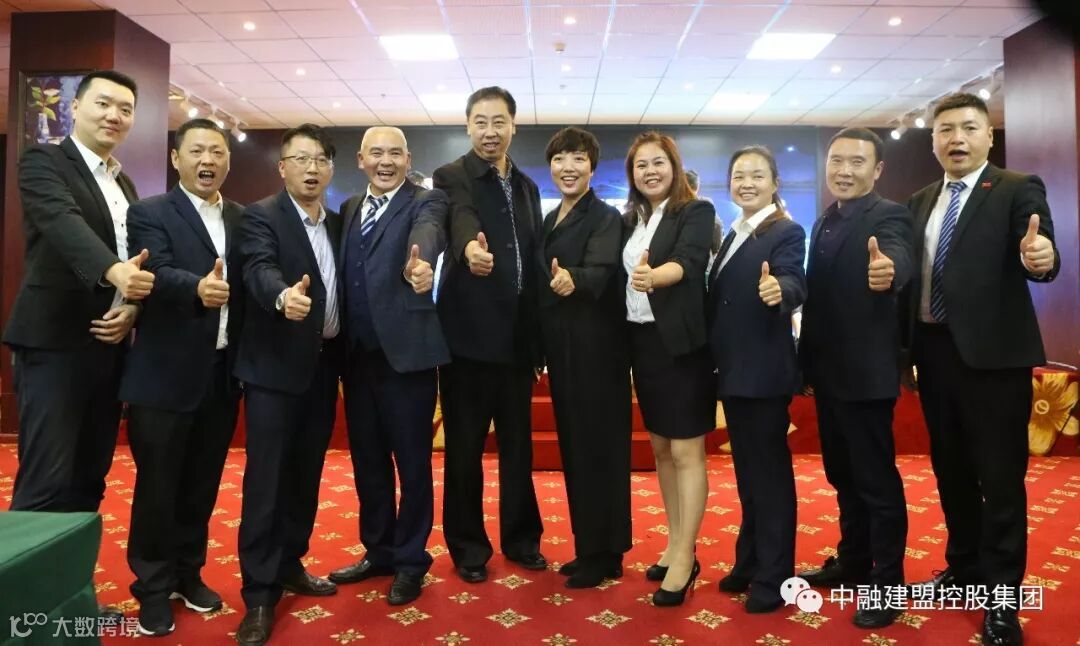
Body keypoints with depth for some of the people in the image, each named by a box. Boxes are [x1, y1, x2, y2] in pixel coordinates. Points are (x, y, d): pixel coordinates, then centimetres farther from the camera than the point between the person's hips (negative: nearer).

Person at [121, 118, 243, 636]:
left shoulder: (242, 219, 11)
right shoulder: (149, 213, -4)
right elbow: (158, 273, -21)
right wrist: (198, 287, -42)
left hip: (223, 373, 5)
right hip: (166, 374, -4)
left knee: (203, 484, 16)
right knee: (157, 486, 7)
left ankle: (188, 574, 33)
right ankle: (153, 588, 23)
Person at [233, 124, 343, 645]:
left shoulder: (338, 223, 13)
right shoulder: (261, 216, -7)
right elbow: (260, 270, -25)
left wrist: (344, 353, 4)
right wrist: (284, 296, -47)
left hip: (324, 365, 6)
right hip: (275, 367, -6)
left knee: (306, 476, 14)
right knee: (267, 479, -2)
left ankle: (290, 565, 29)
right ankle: (259, 594, 7)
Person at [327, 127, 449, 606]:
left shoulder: (426, 202, -4)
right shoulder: (349, 208, 15)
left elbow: (427, 235, -27)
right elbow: (345, 275, 11)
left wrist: (420, 264, -49)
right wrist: (338, 341, 1)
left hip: (406, 351, -6)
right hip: (358, 355, 6)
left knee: (412, 461, 5)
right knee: (367, 460, 16)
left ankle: (410, 561, 22)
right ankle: (378, 551, 33)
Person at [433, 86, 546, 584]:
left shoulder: (528, 187, 14)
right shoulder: (451, 178, -3)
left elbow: (534, 260, 15)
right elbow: (461, 217, -27)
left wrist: (539, 339, 13)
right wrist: (470, 247, -51)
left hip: (518, 336, 5)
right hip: (470, 334, -5)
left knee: (518, 443, 14)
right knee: (465, 446, 5)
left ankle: (521, 537, 30)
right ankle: (467, 546, 22)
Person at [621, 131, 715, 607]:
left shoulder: (696, 211, -6)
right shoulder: (630, 220, 13)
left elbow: (689, 261, -24)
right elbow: (622, 275, 10)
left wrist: (653, 276, -42)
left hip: (681, 341, -7)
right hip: (642, 342, 7)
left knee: (686, 451, -2)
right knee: (660, 448, 14)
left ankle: (685, 558, 9)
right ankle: (674, 544, 27)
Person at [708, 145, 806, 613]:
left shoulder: (787, 232, -9)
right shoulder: (732, 236, 14)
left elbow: (794, 284, -26)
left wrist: (778, 290, -48)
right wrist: (715, 359, 9)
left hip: (764, 370, -8)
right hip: (733, 369, 8)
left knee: (770, 471, 3)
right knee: (746, 470, 17)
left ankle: (773, 575, 15)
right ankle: (750, 561, 31)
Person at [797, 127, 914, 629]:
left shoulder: (888, 216, -12)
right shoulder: (825, 221, 11)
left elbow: (898, 257, -35)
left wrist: (887, 270, -58)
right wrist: (807, 361, 11)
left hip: (866, 371, -8)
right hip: (828, 370, 8)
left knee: (876, 479, 4)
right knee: (842, 474, 19)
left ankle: (887, 583, 19)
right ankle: (853, 561, 36)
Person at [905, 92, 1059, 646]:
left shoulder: (1018, 189, -4)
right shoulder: (921, 202, 12)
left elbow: (1040, 258, -16)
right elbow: (914, 271, 7)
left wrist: (1040, 258, -39)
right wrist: (908, 346, -8)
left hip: (993, 353, -5)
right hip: (935, 352, 6)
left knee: (999, 476, 3)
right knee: (950, 469, 17)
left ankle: (1002, 596, 17)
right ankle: (964, 566, 35)